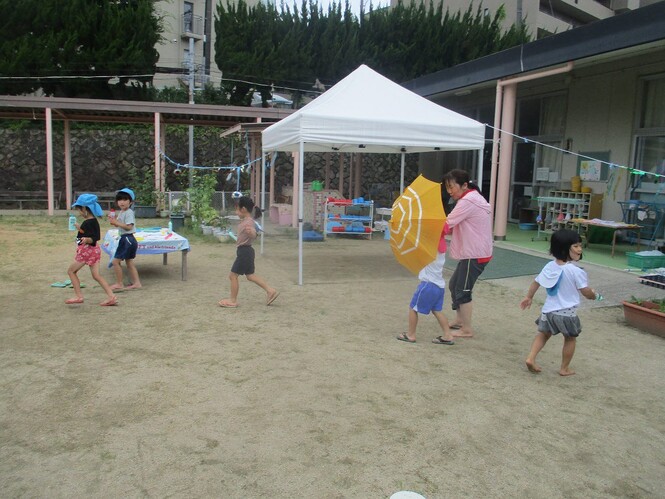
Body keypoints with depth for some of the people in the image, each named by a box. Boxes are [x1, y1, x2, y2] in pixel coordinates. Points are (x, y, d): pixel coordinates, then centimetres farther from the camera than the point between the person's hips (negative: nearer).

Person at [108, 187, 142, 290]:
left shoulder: (129, 212, -15)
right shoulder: (121, 212, 15)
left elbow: (128, 226, -23)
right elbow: (120, 225, 19)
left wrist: (116, 223, -22)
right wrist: (114, 221, 2)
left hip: (128, 239, -10)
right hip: (125, 239, 10)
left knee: (116, 261, -7)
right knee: (129, 262, 14)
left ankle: (119, 284, 0)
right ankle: (136, 283, 18)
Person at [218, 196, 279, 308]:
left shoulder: (249, 222, -20)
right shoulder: (244, 221, 9)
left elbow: (253, 236, -38)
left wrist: (251, 232, -59)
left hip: (244, 251, -10)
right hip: (246, 251, 10)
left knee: (233, 275, -1)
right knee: (250, 275, 15)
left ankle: (233, 300, 9)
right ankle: (271, 291, 16)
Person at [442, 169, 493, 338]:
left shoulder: (467, 202, -18)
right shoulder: (474, 197, 15)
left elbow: (447, 224, -23)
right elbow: (455, 226, 12)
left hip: (474, 254, -10)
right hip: (473, 252, 10)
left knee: (462, 290, -3)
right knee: (454, 284, 18)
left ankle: (467, 329, 7)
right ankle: (459, 319, 30)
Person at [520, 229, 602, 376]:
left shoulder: (550, 266, 2)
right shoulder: (575, 271, -17)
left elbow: (536, 282, 10)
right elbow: (586, 292, -12)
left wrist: (528, 298, 23)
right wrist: (595, 296, 10)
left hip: (549, 310, 5)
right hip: (567, 312, -5)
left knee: (544, 333, 22)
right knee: (570, 338, 15)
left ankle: (531, 358, 9)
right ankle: (564, 368, 23)